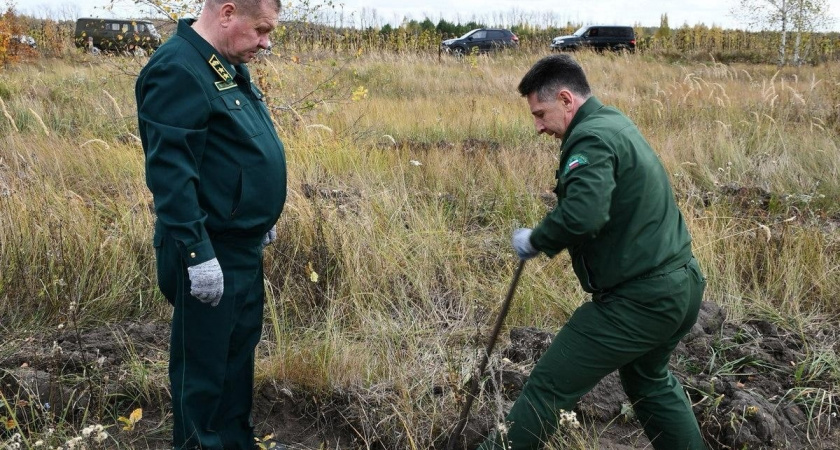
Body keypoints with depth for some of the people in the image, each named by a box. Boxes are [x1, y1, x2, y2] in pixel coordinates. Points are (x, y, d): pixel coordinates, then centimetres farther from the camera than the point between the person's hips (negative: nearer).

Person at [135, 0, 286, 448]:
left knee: (241, 347, 20)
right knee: (204, 363, 5)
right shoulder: (178, 70, -20)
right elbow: (170, 174, -25)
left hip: (245, 246, 10)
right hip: (210, 252, -10)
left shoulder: (229, 65, 10)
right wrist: (197, 254, -25)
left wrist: (263, 217, 24)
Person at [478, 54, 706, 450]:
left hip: (638, 300, -10)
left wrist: (535, 240, -16)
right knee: (649, 380, 31)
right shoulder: (618, 124, 13)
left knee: (550, 385, -1)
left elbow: (582, 215, -34)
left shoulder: (591, 138, -18)